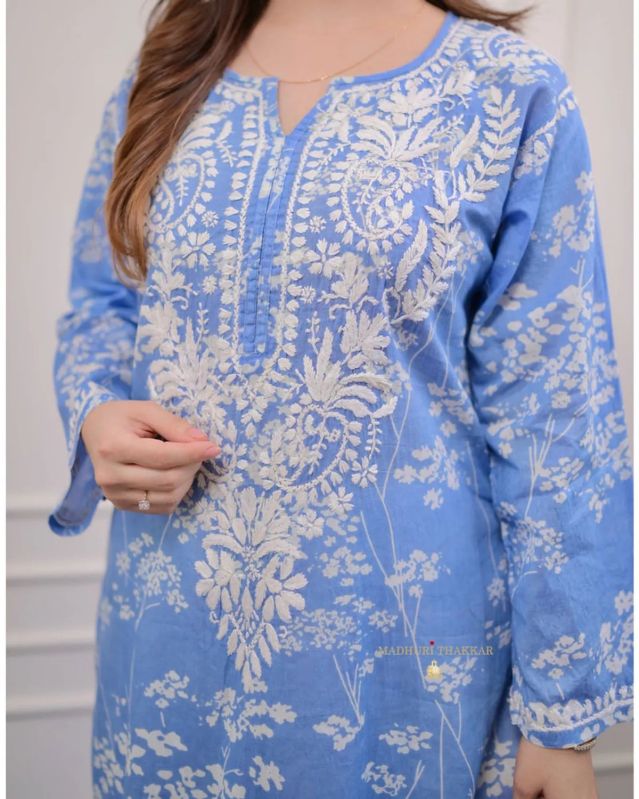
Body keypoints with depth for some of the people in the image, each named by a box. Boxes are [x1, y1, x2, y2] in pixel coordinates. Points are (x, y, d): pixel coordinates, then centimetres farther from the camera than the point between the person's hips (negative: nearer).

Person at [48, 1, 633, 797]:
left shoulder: (512, 91, -8)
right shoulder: (160, 74, 5)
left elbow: (553, 419, -9)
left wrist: (563, 707, -7)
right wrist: (96, 417, -9)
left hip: (398, 650, -3)